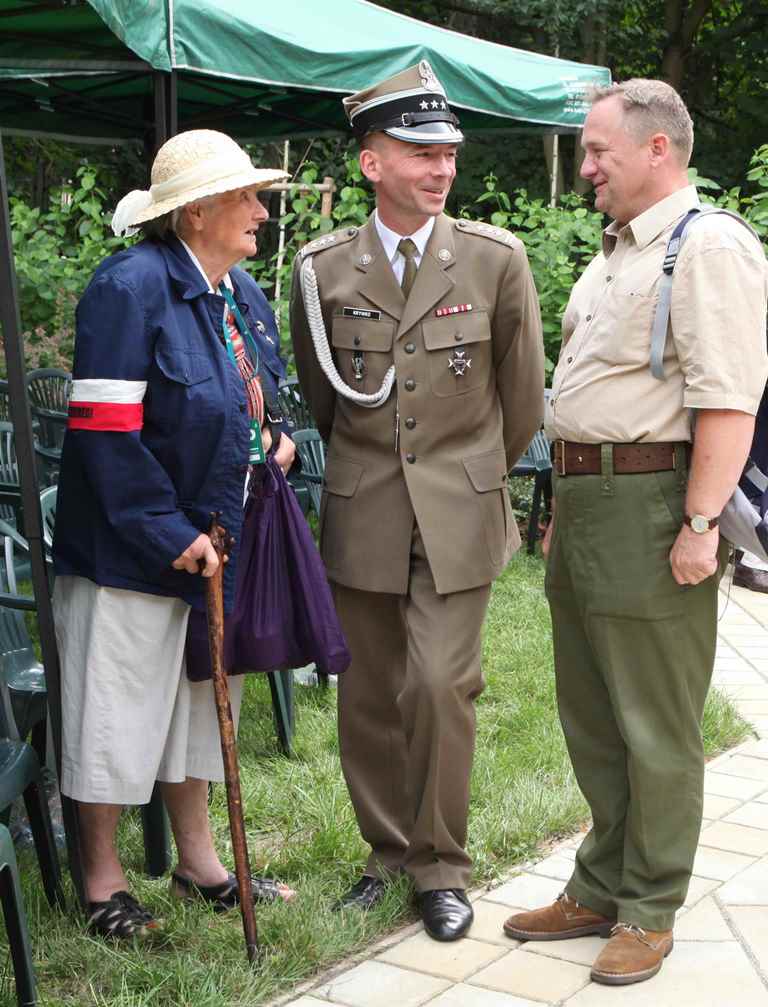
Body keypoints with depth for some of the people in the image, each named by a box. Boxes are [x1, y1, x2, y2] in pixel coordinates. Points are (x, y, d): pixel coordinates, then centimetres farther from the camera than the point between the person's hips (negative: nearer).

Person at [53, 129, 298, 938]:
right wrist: (168, 533, -22)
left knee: (195, 703, 20)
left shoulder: (242, 293, 9)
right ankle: (103, 881, 20)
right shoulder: (131, 286, -18)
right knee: (118, 711, 3)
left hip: (211, 540, 9)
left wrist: (277, 438, 2)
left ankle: (197, 862, 35)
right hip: (130, 548, -9)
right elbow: (104, 427, -23)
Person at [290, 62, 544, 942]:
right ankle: (388, 853, 25)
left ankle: (441, 868, 11)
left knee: (440, 686, -8)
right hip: (360, 516, 2)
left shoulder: (495, 259, -3)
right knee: (367, 697, 7)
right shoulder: (322, 268, -1)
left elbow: (524, 392, 8)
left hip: (459, 514, -1)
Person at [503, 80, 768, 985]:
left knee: (655, 729, 2)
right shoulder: (614, 253, 19)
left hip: (651, 511, -10)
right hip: (583, 503, 10)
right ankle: (600, 889, 30)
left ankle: (648, 914, 15)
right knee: (590, 714, 17)